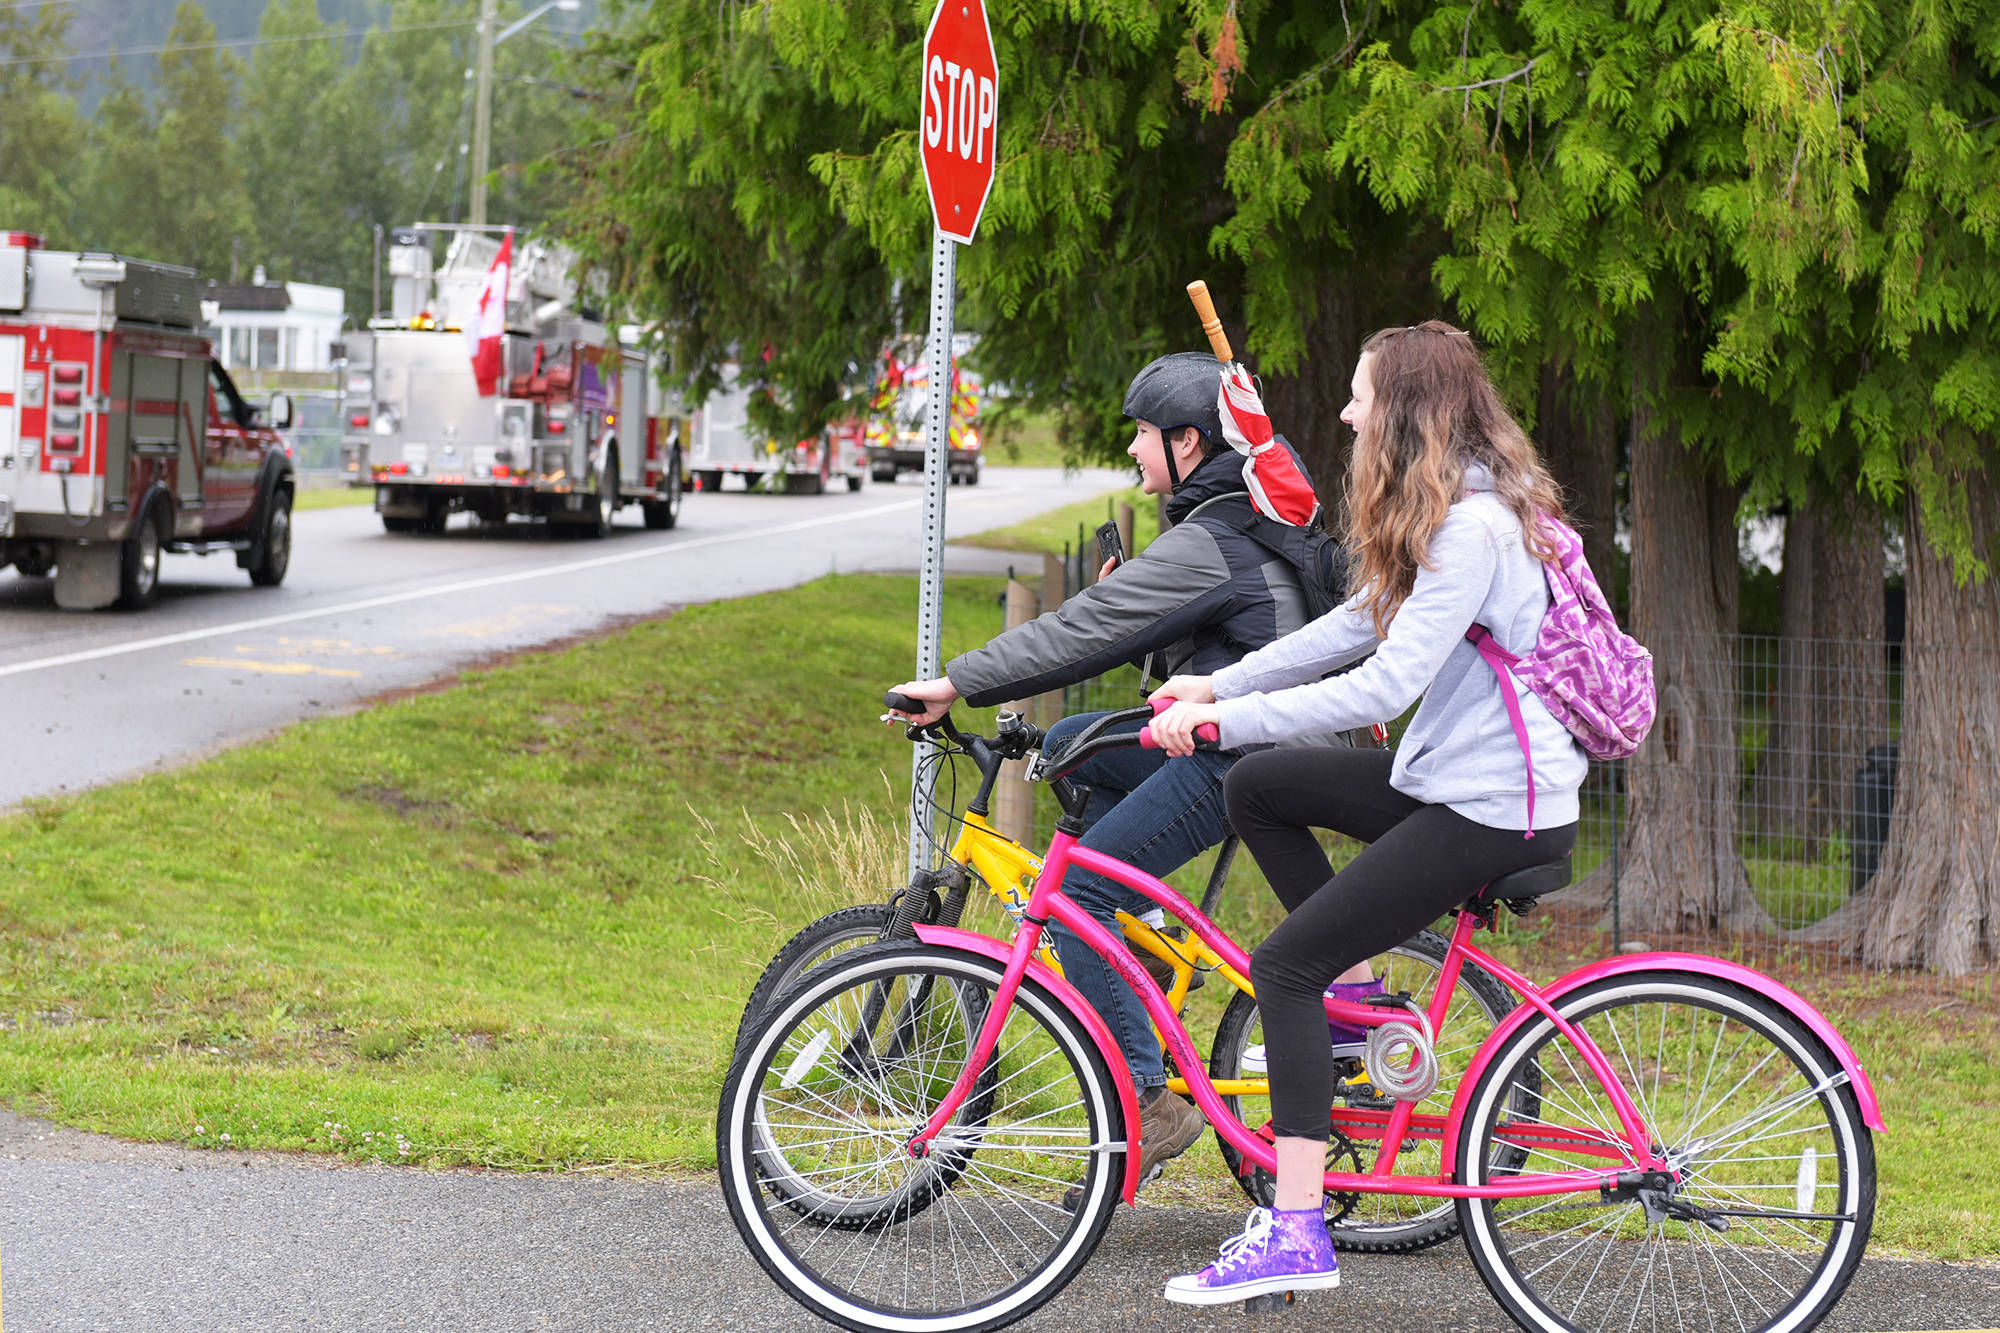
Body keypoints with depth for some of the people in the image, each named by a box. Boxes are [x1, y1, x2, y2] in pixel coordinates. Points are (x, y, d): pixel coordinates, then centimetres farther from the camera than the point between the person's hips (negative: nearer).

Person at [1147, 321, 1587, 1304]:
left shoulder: (1473, 531, -22)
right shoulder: (1448, 512, 11)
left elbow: (1384, 686, -27)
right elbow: (1357, 625, 17)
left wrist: (1221, 720, -24)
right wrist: (1219, 686, 12)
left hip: (1496, 808, -10)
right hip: (1455, 771, 10)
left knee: (1283, 964, -11)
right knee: (1258, 784, 15)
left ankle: (1295, 1233, -12)